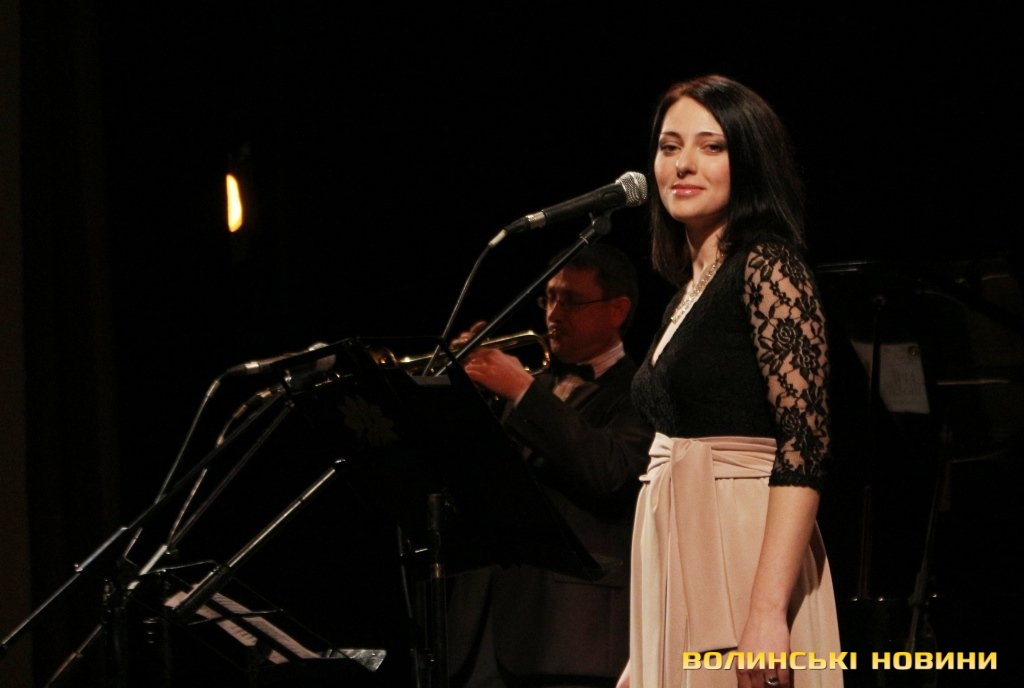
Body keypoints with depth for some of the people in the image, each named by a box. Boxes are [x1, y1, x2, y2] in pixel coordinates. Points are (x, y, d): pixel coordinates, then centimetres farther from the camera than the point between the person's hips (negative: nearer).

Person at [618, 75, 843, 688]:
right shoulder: (690, 290, 17)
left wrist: (767, 613, -26)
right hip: (680, 565, 8)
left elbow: (806, 442, -17)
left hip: (745, 558, -8)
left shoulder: (767, 268, -8)